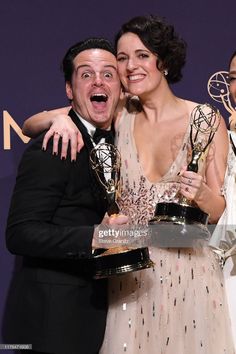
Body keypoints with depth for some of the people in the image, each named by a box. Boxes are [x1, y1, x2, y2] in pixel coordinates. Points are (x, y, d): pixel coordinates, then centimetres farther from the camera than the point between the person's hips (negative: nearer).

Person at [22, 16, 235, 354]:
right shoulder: (119, 116, 0)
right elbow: (30, 125, 2)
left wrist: (201, 193, -22)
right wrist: (60, 118, -19)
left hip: (189, 269, -2)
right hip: (130, 275, 2)